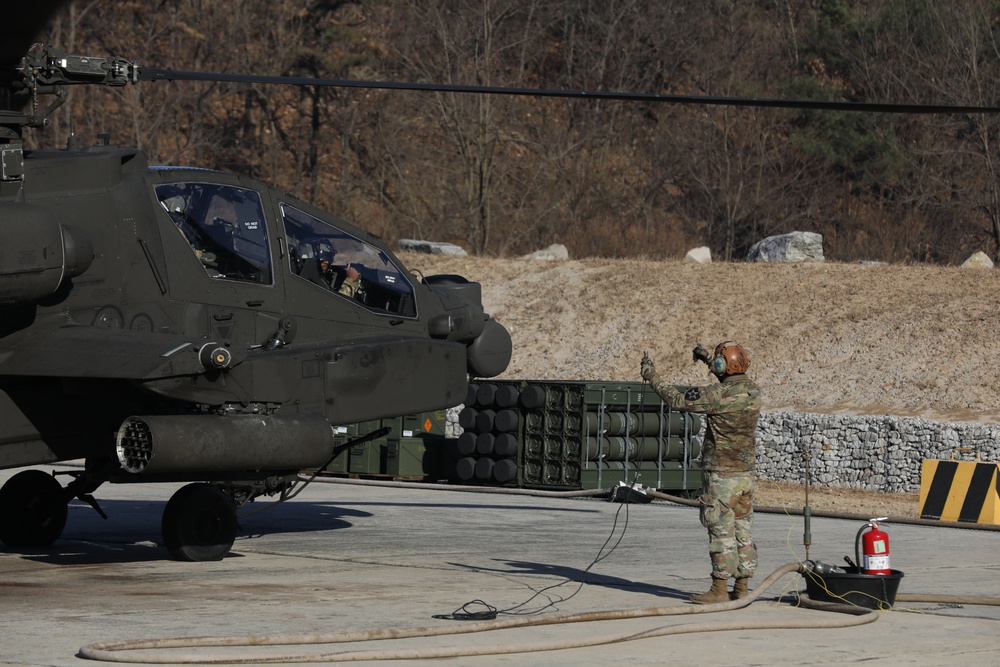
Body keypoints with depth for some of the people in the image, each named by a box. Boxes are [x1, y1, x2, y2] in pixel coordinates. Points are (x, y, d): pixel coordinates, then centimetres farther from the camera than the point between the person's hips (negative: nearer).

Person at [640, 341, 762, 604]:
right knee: (742, 530, 11)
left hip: (720, 474, -7)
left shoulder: (718, 394, -19)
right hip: (745, 471, 7)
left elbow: (677, 400, -13)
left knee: (721, 531, -4)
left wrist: (653, 378, -1)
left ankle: (719, 590, -3)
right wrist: (708, 358, 34)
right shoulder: (753, 390, 3)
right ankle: (741, 587, 14)